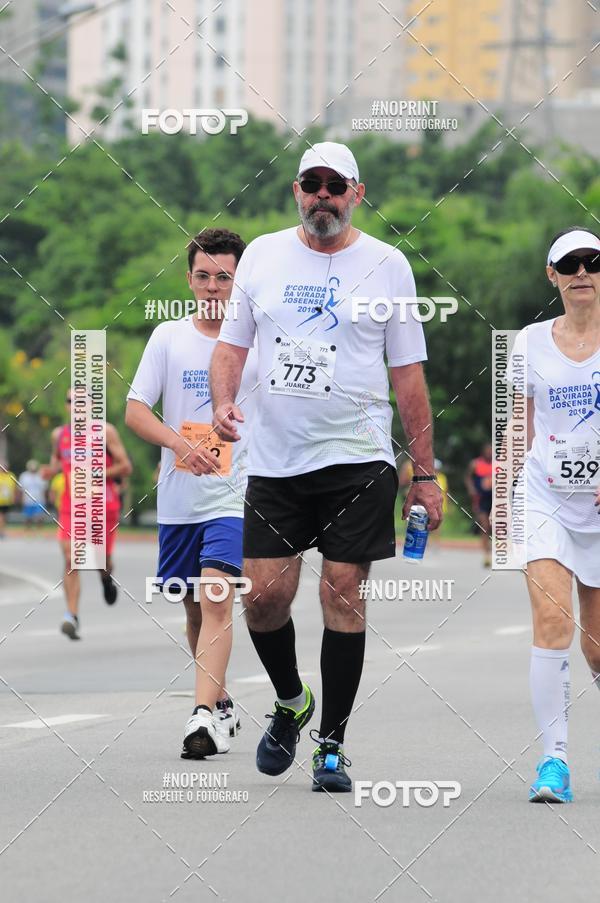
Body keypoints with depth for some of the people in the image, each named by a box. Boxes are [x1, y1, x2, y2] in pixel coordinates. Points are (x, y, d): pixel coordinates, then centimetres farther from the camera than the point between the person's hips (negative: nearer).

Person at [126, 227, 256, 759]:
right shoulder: (168, 338, 4)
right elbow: (135, 411, 0)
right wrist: (179, 442, -18)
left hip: (234, 496, -3)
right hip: (178, 497, 3)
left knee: (217, 600, -18)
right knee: (194, 608, 12)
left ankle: (205, 717, -24)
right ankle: (222, 704, 29)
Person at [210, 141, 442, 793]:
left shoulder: (386, 264, 2)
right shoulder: (262, 255, 8)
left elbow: (408, 374, 4)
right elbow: (231, 342, 13)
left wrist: (425, 474, 2)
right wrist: (223, 402, -9)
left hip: (358, 459, -2)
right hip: (274, 462, 2)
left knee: (343, 596, -4)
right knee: (264, 596, -3)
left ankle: (331, 745, 6)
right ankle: (291, 702, 26)